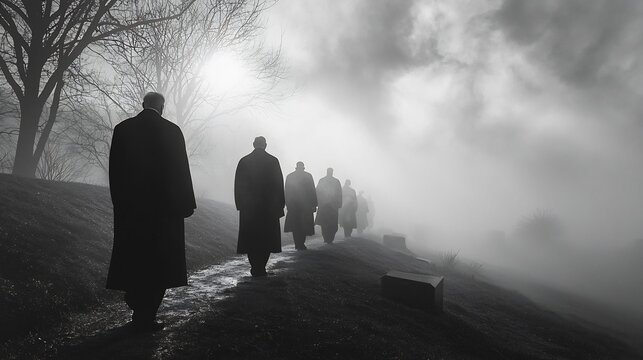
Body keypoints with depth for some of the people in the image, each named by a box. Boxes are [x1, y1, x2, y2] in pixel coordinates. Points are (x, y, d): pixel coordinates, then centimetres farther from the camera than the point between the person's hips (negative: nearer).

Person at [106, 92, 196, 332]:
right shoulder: (171, 131, -5)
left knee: (134, 257, 17)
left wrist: (120, 201, 13)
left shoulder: (122, 129, 4)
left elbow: (114, 169, 5)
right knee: (159, 261, 5)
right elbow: (181, 169, -5)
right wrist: (187, 203, 1)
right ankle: (146, 317, 8)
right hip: (164, 206, -3)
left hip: (130, 206, 3)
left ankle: (136, 304, 26)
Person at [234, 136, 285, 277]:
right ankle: (261, 268, 5)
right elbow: (279, 185, -2)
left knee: (251, 237, 10)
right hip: (269, 206, -1)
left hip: (248, 207, 1)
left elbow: (238, 185, 4)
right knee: (266, 237, 7)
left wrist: (239, 204, 10)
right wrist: (280, 205, 3)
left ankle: (255, 267, 11)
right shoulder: (273, 161, -3)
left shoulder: (243, 161, 2)